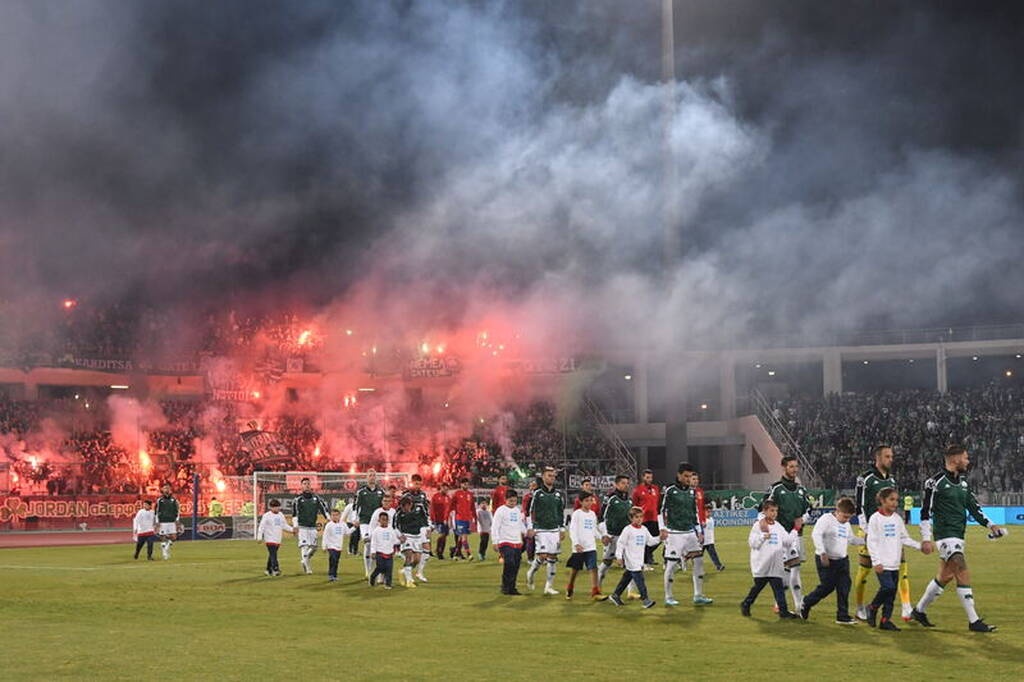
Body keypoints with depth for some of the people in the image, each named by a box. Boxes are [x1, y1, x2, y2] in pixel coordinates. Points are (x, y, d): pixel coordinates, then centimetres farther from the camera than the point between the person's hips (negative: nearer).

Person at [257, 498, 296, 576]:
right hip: (270, 540, -6)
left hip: (278, 540, 6)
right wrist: (259, 537, -13)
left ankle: (269, 570, 21)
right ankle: (275, 569, -21)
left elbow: (285, 526, 19)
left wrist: (292, 529, 4)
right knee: (273, 555, -15)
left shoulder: (281, 515, 12)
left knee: (272, 555, 13)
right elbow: (261, 527, -8)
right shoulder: (267, 516, -7)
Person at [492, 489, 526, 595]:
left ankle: (512, 588, 13)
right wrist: (495, 542, -11)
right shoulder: (501, 511, -4)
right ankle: (505, 587, -7)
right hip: (505, 542, -6)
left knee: (516, 566, 5)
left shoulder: (518, 510, 16)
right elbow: (495, 527, -6)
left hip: (517, 542, 6)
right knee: (509, 564, -18)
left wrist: (526, 533, 13)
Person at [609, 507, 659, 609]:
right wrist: (619, 556, -15)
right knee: (639, 579, -11)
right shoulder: (628, 530, -11)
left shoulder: (644, 529, 10)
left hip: (639, 561, 7)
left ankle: (615, 595, 25)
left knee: (627, 578, 14)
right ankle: (646, 599, -10)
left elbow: (650, 541, 15)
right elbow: (620, 543, -9)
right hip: (631, 561, -7)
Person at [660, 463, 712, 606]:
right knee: (672, 564, -3)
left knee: (699, 560, 0)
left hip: (690, 532, 6)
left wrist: (699, 531, 17)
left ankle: (698, 596, 7)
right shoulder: (669, 491, -5)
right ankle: (668, 597, 8)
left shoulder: (692, 492, 13)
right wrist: (662, 528, -13)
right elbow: (661, 511, -4)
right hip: (674, 533, -6)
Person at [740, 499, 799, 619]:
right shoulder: (758, 525, -5)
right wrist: (763, 537, -23)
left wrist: (795, 530, 0)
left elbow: (787, 541, 7)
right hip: (761, 564, -4)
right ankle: (746, 604, 28)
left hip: (775, 564, 4)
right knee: (758, 586, 8)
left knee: (778, 587, -2)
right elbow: (752, 542, -8)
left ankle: (783, 610, -3)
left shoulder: (778, 526, 10)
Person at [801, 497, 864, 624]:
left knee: (844, 587, 1)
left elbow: (851, 539, 29)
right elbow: (816, 534, -21)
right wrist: (822, 553, -27)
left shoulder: (846, 524, 15)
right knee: (827, 587, -4)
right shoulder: (826, 519, -11)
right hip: (826, 560, -7)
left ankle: (843, 616, 7)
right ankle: (806, 604, 18)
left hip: (842, 560, 7)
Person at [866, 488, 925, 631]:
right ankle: (873, 608, 4)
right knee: (888, 587, -18)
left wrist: (920, 545, 3)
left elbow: (904, 538, 17)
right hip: (882, 564, -6)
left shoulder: (897, 518, 10)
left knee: (892, 593, 5)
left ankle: (886, 620, 13)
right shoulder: (875, 518, -7)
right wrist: (876, 562, -13)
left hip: (895, 563, 6)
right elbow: (871, 541, -8)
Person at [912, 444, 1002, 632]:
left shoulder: (963, 482, 14)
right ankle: (974, 621, -11)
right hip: (945, 535, -9)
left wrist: (990, 525, 4)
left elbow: (974, 507, 18)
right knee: (963, 575, -13)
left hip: (958, 536, 9)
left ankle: (919, 610, 27)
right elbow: (925, 511, -10)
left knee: (944, 576, 13)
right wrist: (927, 539, -15)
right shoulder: (936, 482, -11)